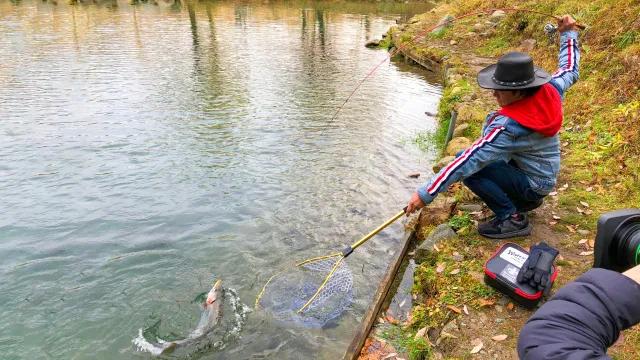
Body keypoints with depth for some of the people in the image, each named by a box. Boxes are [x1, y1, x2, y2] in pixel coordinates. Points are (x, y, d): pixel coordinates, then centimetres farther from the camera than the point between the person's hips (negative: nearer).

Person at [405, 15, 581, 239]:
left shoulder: (509, 127, -34)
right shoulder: (549, 91, -14)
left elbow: (470, 161, -36)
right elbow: (570, 70, 9)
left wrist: (426, 193, -34)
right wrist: (569, 33, 21)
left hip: (534, 184, -9)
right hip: (545, 174, 9)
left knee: (470, 166, -24)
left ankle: (512, 218, -10)